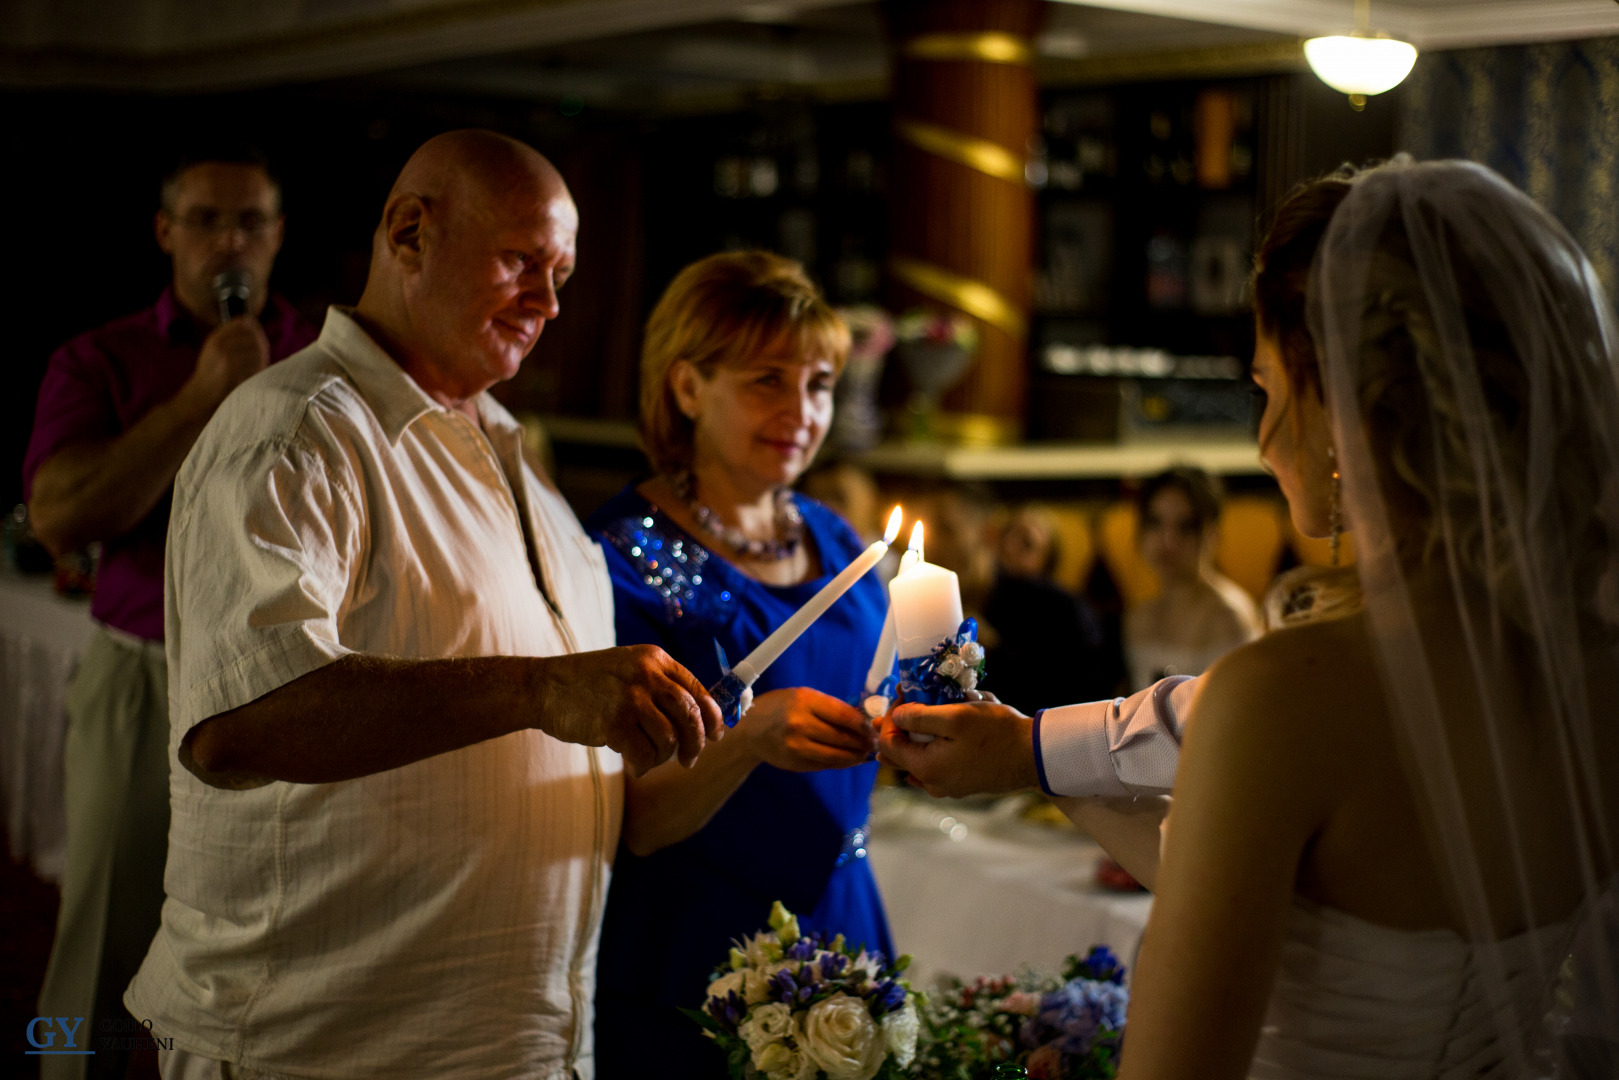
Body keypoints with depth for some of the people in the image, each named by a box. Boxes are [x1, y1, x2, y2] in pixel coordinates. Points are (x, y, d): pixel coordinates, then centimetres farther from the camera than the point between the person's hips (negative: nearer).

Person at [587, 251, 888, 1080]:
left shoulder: (839, 544, 7)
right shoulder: (624, 556, -12)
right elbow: (631, 825, -15)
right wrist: (748, 739, -31)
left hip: (840, 921, 6)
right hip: (689, 963, -5)